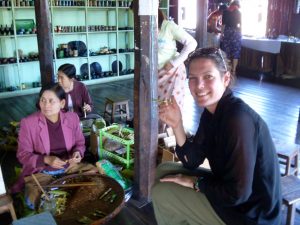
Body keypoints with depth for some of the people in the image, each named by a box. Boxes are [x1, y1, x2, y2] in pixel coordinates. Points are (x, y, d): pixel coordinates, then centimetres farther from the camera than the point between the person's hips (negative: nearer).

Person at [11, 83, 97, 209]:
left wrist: (78, 153, -16)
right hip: (40, 172, -3)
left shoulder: (72, 118, -4)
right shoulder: (28, 122, -13)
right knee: (35, 201, -27)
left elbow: (80, 143, 9)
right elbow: (23, 155, -9)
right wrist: (46, 160, -26)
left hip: (69, 167, 3)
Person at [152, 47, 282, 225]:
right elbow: (191, 162, -1)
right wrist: (177, 125, -15)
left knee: (161, 193, -6)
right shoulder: (211, 111, -1)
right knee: (164, 170, 12)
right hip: (227, 189, 8)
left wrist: (195, 183, -12)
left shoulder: (238, 119, -29)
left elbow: (237, 193, -27)